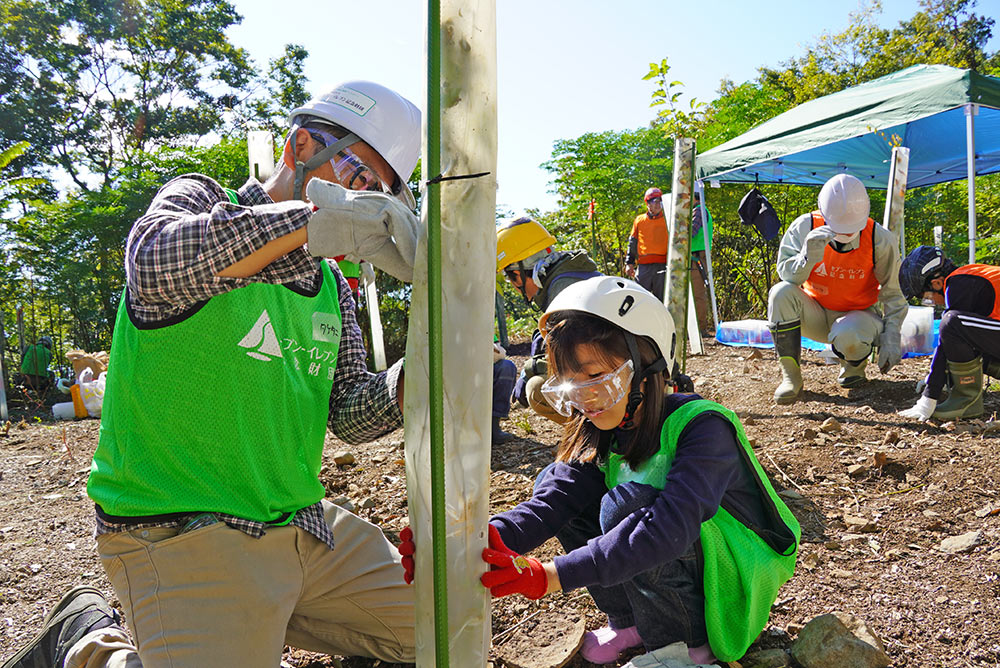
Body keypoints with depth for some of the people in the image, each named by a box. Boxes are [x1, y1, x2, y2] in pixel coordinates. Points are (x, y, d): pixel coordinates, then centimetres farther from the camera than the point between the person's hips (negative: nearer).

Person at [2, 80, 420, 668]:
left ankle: (256, 618, 23)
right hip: (179, 532, -6)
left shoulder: (333, 288, 13)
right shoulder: (197, 199, -4)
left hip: (303, 524, 7)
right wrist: (317, 219, -37)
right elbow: (155, 261, -29)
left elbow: (352, 414, 7)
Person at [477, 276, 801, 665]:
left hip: (729, 587, -6)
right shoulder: (601, 434, -6)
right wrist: (486, 540, -40)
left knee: (627, 500, -31)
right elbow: (548, 505, -19)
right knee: (553, 479, -9)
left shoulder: (702, 427, -26)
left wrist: (550, 575, -46)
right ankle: (630, 621, 5)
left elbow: (669, 527, -41)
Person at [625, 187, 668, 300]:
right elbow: (632, 243, 15)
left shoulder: (667, 220, 10)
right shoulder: (639, 220, 13)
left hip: (662, 266, 0)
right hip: (643, 267, 0)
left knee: (661, 299, 1)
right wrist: (629, 263, 8)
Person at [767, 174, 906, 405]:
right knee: (781, 293, -29)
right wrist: (809, 257, -43)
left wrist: (891, 339, -10)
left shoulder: (881, 240, -15)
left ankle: (855, 365, 4)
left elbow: (893, 294, -4)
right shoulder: (805, 227, -15)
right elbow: (786, 275, -22)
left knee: (847, 335, -38)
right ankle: (790, 376, -19)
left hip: (859, 314, -1)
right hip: (816, 316, 2)